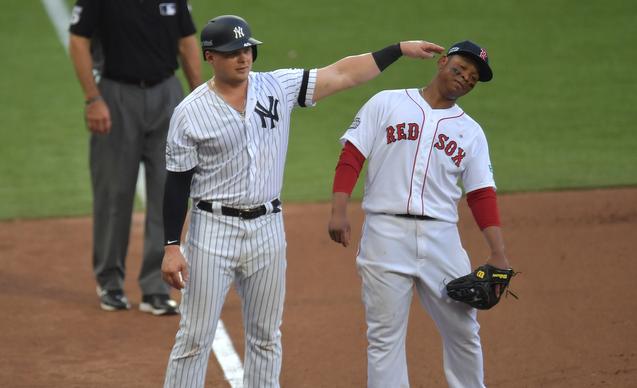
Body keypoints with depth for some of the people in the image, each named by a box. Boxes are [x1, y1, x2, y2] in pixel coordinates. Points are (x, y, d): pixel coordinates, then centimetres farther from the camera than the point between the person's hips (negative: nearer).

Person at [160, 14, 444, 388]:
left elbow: (342, 74, 1)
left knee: (266, 338, 12)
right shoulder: (190, 112, -8)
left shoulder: (278, 87, 1)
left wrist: (402, 48, -5)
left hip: (268, 229, 4)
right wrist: (172, 246, -9)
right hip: (213, 230, -4)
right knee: (195, 338, -1)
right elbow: (178, 182, -6)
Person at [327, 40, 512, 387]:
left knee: (463, 331, 7)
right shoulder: (386, 104, 6)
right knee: (385, 336, -3)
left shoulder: (471, 132, 15)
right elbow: (351, 157, 1)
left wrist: (498, 254, -1)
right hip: (385, 232, -3)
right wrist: (339, 211, -12)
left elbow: (482, 195, 9)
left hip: (442, 238, 3)